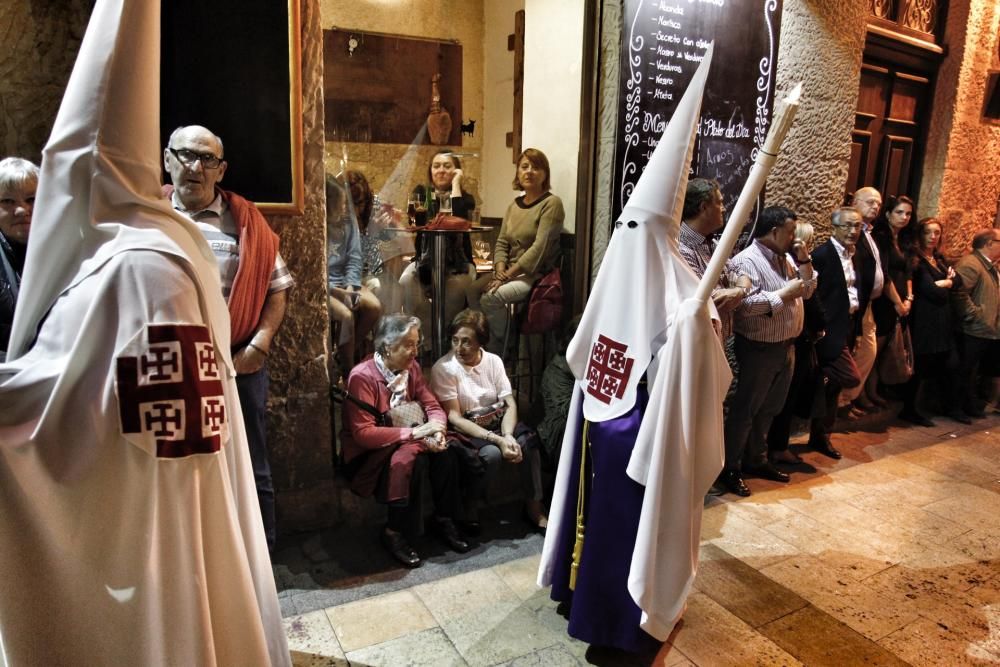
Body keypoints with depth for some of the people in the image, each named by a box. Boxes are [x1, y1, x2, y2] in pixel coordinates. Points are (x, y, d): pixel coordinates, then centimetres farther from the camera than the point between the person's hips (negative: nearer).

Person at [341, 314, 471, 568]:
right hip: (369, 453, -6)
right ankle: (395, 534, -16)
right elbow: (363, 433, -26)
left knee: (445, 451, -20)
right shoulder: (362, 377, -21)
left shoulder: (411, 367, -2)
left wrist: (436, 430, -22)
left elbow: (433, 407, 1)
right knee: (410, 458, -33)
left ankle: (443, 519, -2)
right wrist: (413, 433, -29)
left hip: (406, 441, 6)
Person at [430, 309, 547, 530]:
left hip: (498, 422, 4)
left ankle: (533, 506, -8)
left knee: (529, 440, -25)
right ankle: (467, 506, -7)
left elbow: (510, 404, -3)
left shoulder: (494, 361, 0)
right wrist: (497, 439, -26)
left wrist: (507, 435, -24)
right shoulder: (443, 368, -13)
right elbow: (454, 418, -18)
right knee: (492, 454, -33)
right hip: (466, 429, -4)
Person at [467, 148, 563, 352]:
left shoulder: (551, 203, -9)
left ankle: (502, 348, -3)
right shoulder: (514, 205, 14)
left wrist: (508, 275, -20)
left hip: (535, 274, -7)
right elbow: (502, 243, 11)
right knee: (472, 291, -15)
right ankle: (489, 344, -1)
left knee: (490, 298, -25)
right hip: (509, 271, 7)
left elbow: (540, 247, -18)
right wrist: (500, 270, -9)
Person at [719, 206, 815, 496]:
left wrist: (804, 260, 1)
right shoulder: (748, 261, -17)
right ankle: (729, 469, 13)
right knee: (744, 410, 1)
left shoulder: (786, 259, 10)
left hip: (786, 346, 9)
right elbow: (746, 304, -28)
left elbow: (808, 290, 14)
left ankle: (756, 460, 34)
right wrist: (785, 293, -22)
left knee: (768, 409, 19)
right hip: (759, 349, -9)